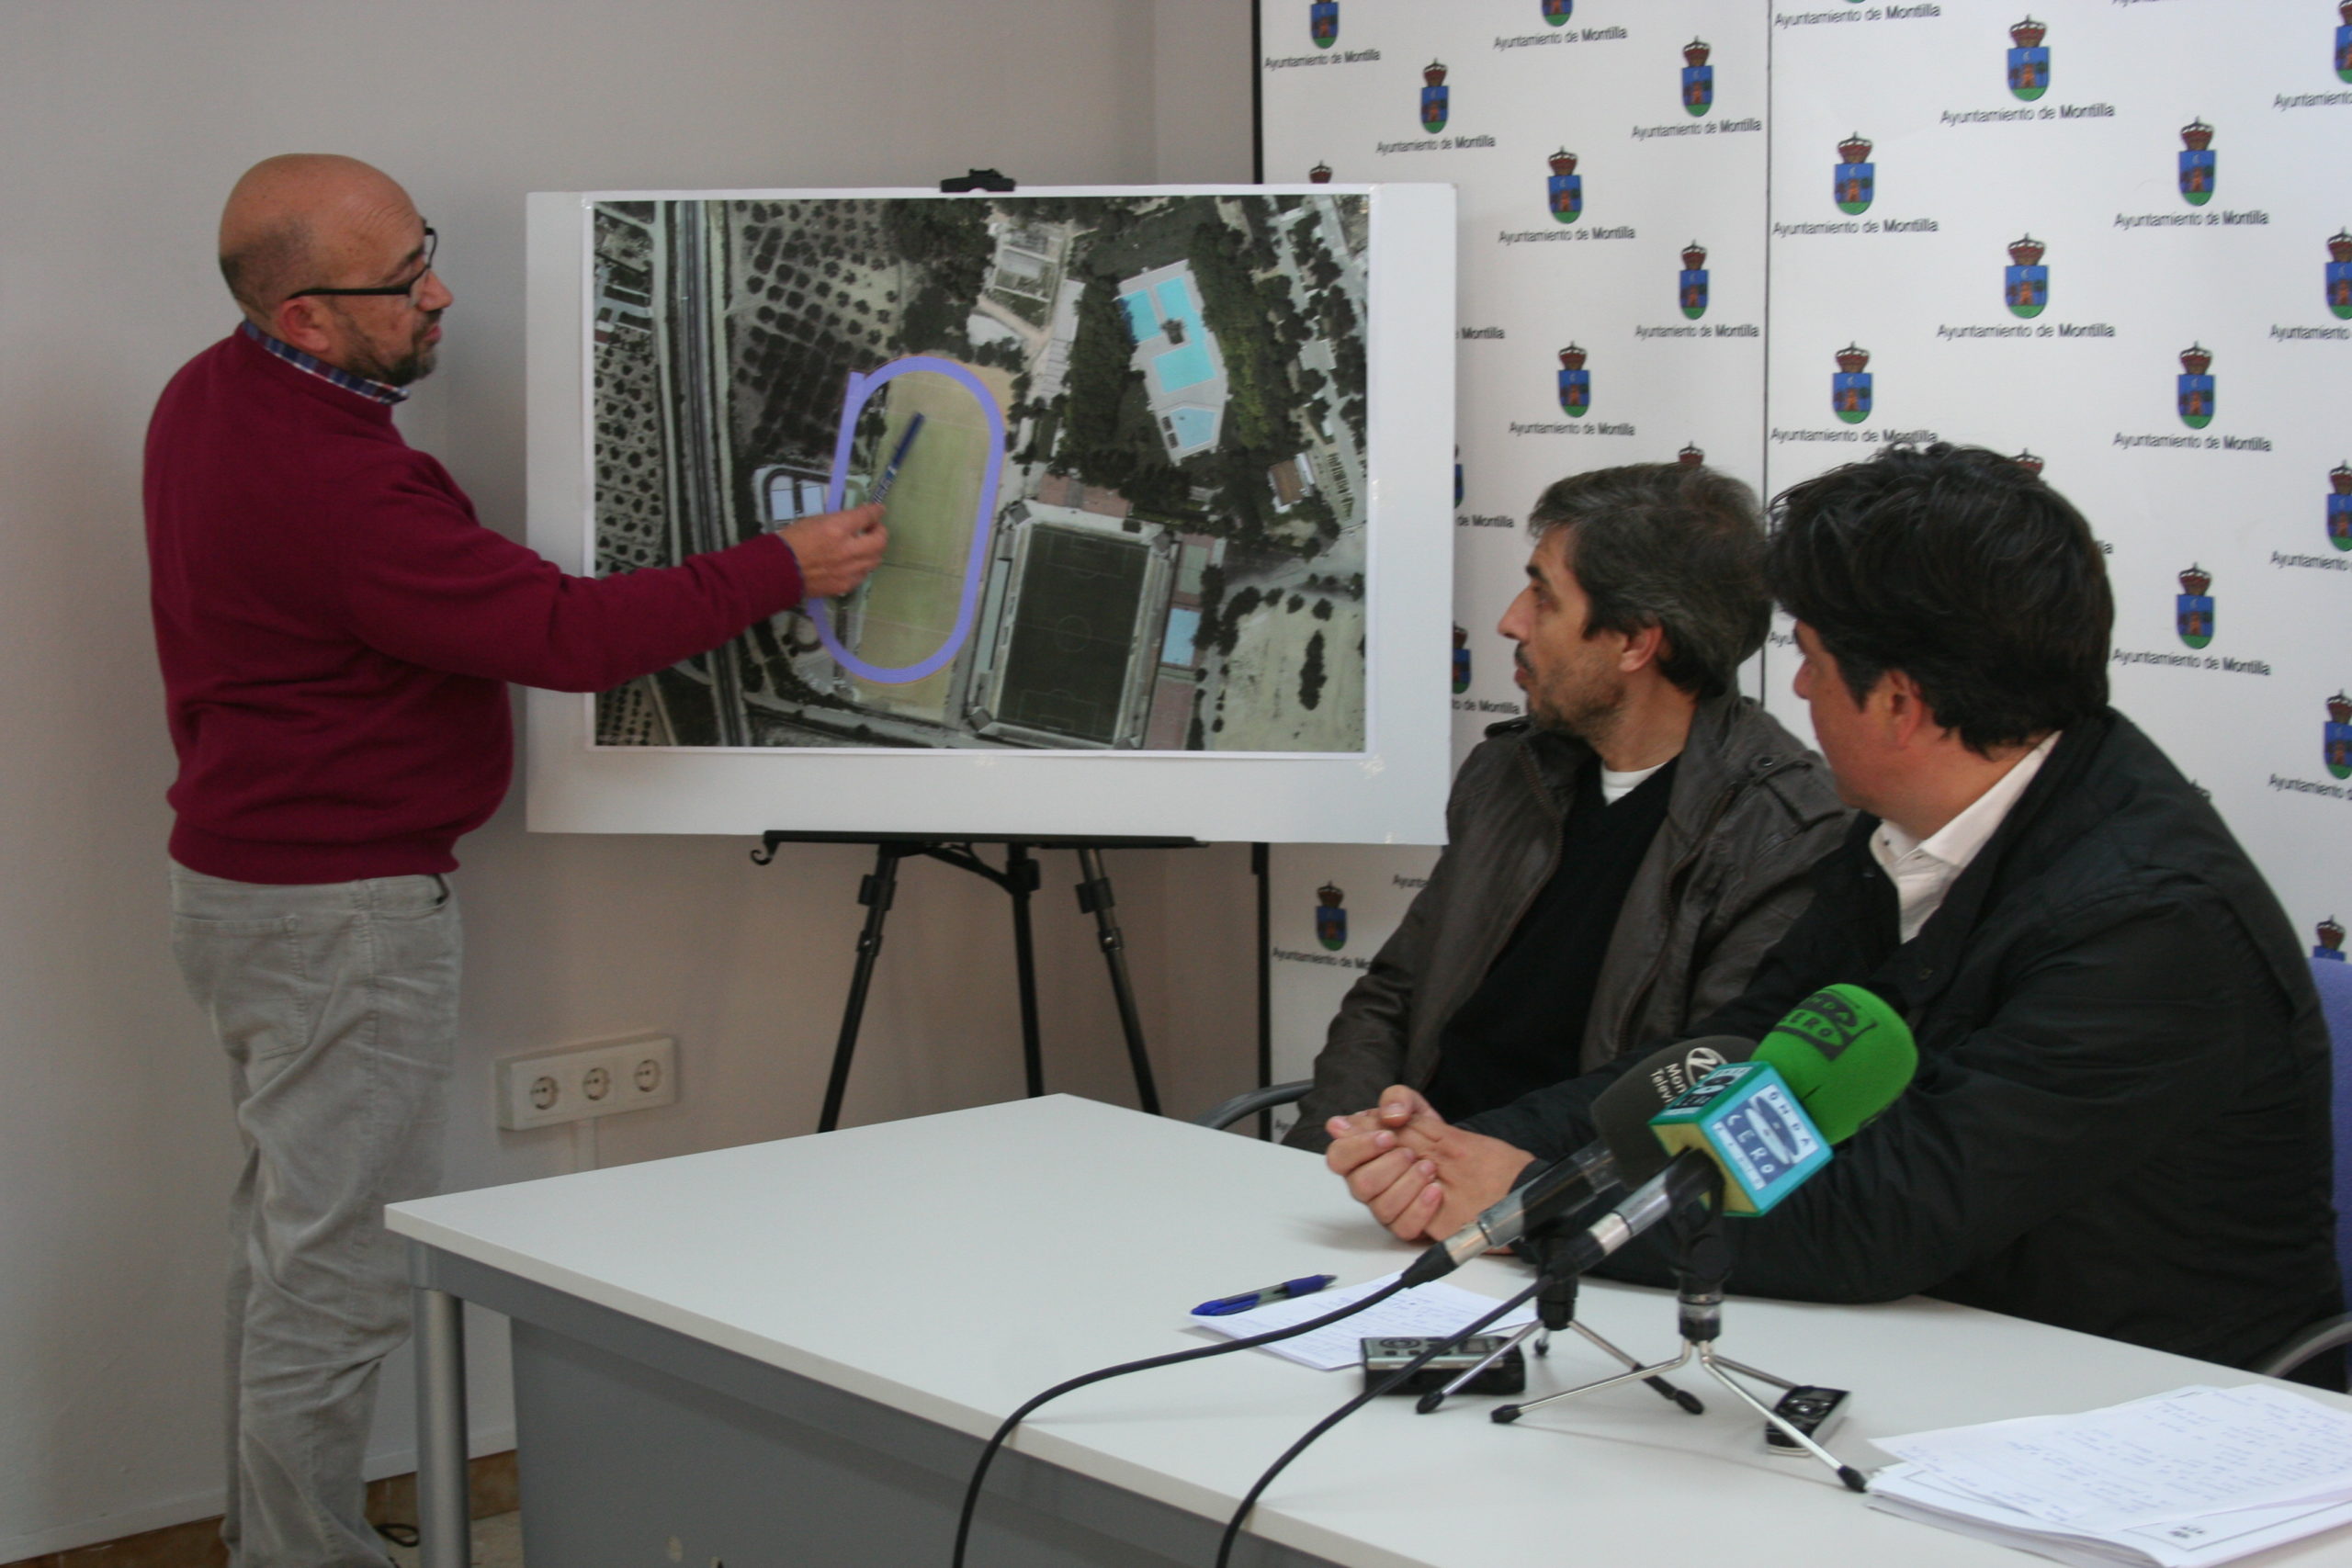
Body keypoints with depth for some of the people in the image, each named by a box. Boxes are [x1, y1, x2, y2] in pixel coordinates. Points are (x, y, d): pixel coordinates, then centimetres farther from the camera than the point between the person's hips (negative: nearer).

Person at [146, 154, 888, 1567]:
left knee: (292, 1223, 19)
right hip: (343, 913, -11)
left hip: (242, 863, 11)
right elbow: (570, 633, -25)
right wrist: (782, 570, -16)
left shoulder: (209, 395, 5)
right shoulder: (335, 483, -28)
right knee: (345, 1261, -3)